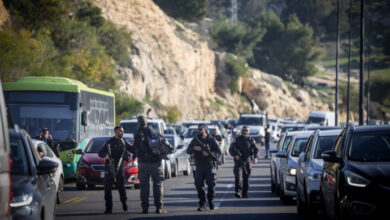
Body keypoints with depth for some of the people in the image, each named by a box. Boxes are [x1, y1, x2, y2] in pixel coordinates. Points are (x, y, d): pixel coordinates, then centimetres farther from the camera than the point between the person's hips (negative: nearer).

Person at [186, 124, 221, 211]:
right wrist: (194, 148, -18)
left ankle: (211, 200, 14)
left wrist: (209, 154, -18)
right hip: (199, 165, 2)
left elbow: (218, 152, -1)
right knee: (198, 185, -6)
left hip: (209, 165, -2)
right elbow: (188, 151, 3)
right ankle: (202, 204, 1)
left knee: (211, 184, -11)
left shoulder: (211, 140, 3)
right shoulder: (195, 140, 10)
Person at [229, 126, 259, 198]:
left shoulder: (251, 140, 9)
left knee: (246, 177, 6)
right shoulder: (236, 140, 9)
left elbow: (255, 149, 0)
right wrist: (235, 155, -15)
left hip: (247, 161, 1)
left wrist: (255, 157, -19)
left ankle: (245, 193, 18)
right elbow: (231, 149, 5)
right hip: (239, 160, -1)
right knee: (238, 175, -19)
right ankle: (238, 191, -28)